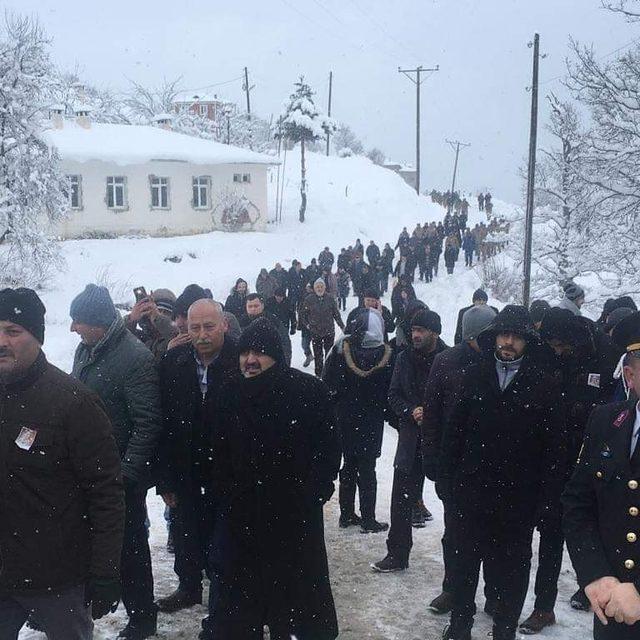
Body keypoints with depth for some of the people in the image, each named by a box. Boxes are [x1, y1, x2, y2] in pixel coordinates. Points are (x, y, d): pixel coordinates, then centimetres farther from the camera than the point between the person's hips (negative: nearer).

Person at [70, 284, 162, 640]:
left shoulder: (136, 358, -19)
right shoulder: (86, 350, 7)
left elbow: (148, 424, -20)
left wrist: (128, 472, -22)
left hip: (122, 473, -7)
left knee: (129, 544, 6)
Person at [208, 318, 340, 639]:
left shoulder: (309, 391, -8)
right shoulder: (233, 394, 4)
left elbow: (328, 447, -5)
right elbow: (220, 453, 12)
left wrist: (312, 492, -10)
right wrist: (222, 493, 4)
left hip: (296, 515, -3)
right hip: (241, 515, 4)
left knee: (296, 589, 9)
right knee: (238, 592, 11)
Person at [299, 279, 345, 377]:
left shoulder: (330, 299, -1)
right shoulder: (309, 299, -4)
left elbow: (336, 314, 8)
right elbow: (302, 314, 7)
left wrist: (342, 326, 11)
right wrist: (307, 325, -2)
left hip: (329, 331, 1)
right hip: (315, 332, -1)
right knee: (317, 354, 6)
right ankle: (318, 374, 16)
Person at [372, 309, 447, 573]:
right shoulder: (405, 358, 4)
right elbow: (394, 395, 8)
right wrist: (411, 411, -10)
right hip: (411, 438, 4)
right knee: (401, 499, 6)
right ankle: (397, 554, 18)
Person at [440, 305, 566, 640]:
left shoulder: (544, 383, -6)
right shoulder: (474, 377, 1)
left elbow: (555, 445, -6)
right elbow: (454, 431, 4)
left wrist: (548, 496, -8)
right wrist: (448, 479, 0)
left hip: (520, 498, -2)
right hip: (473, 491, 2)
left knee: (513, 567, 12)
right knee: (465, 560, 15)